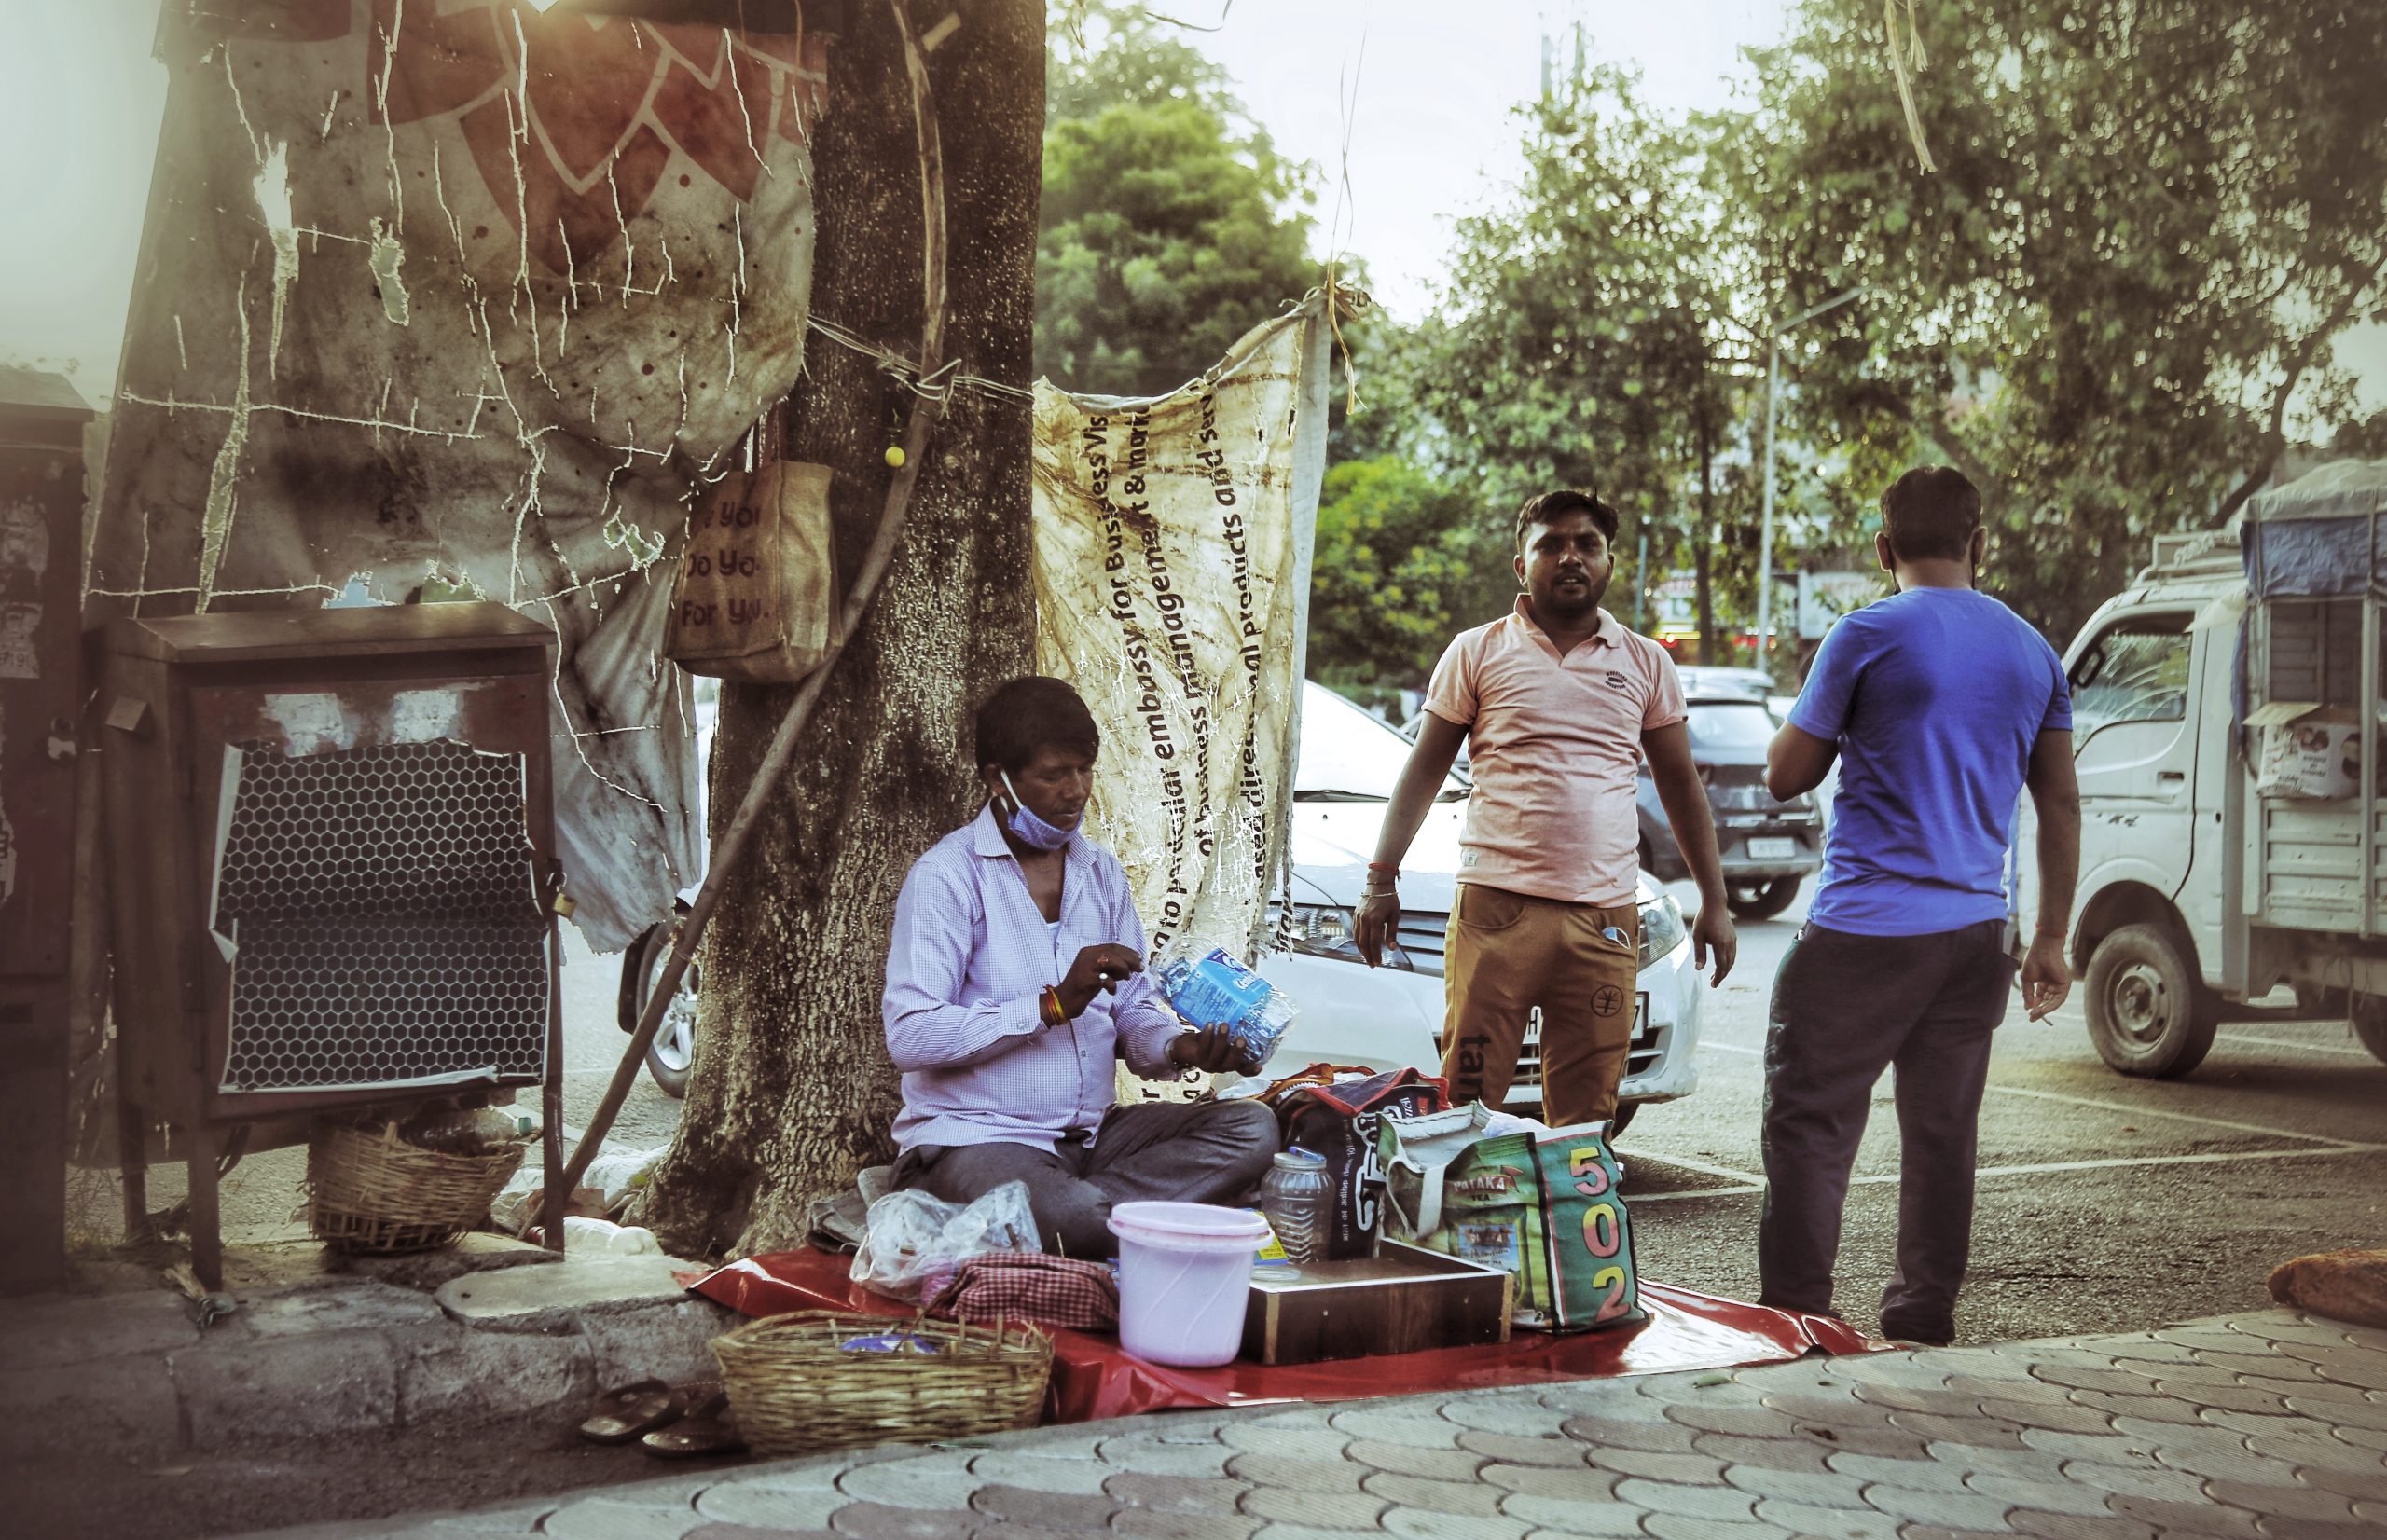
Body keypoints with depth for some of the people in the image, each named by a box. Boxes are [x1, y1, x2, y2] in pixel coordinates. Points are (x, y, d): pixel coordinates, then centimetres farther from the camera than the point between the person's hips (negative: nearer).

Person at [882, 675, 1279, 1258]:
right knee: (1067, 1218, -39)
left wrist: (1179, 1049, -9)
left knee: (1251, 1127, -15)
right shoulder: (946, 875, -7)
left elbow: (1133, 1013, 15)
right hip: (973, 1138, -7)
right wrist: (1054, 1005, -19)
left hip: (1092, 1133, 8)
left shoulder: (1101, 871, 16)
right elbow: (910, 1038, -16)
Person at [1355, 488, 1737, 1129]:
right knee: (1466, 1102, -5)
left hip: (1605, 917, 2)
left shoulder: (1645, 664, 13)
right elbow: (1424, 771, 9)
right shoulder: (1477, 653, 7)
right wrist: (1381, 881, 3)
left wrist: (1714, 901, 13)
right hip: (1495, 907, -2)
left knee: (1586, 1116, 3)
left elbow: (1681, 784, 17)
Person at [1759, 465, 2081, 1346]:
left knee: (1811, 1124, 0)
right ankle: (1924, 1320, 17)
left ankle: (1793, 1317, -2)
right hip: (1974, 931, 6)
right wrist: (2051, 940, 18)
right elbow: (2061, 805, 12)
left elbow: (1786, 774, -2)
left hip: (1866, 929, -6)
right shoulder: (2032, 653, 10)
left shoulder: (1869, 637, -7)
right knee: (1942, 1132, 12)